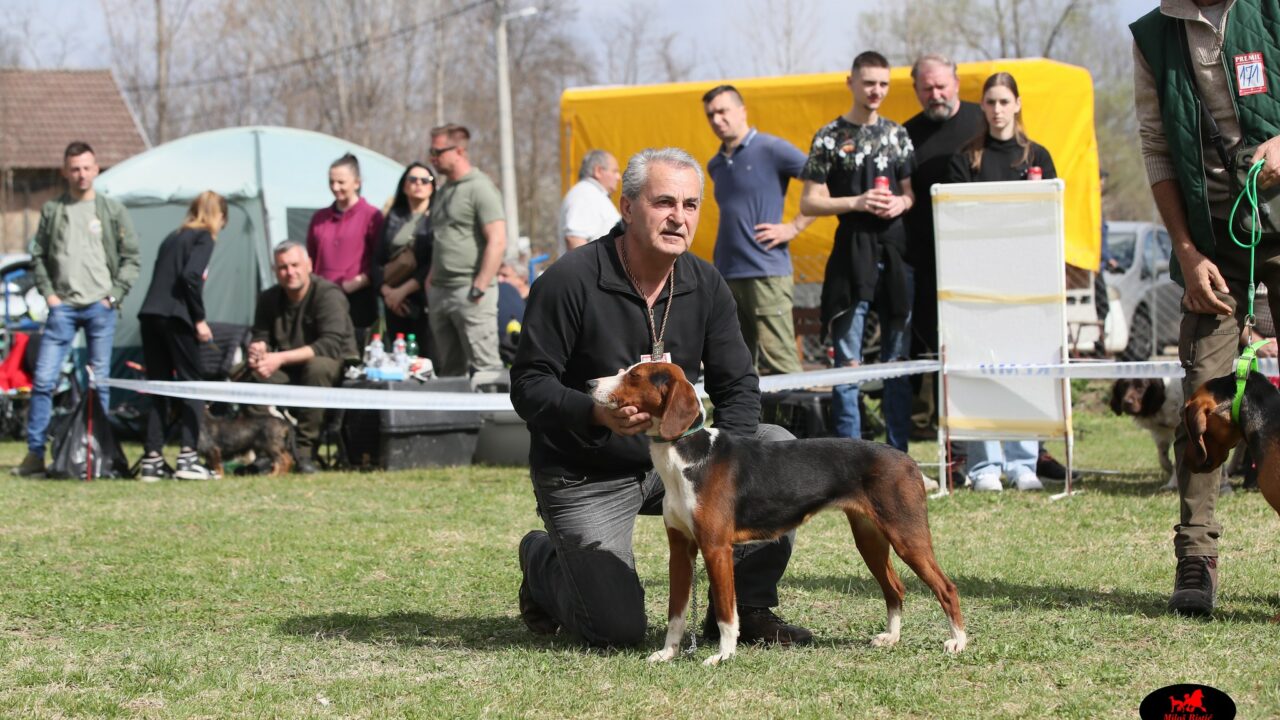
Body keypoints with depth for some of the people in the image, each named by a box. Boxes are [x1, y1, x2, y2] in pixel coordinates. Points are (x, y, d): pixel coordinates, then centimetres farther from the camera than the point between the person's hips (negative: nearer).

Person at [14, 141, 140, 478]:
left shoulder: (112, 210, 6)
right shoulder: (52, 210, 8)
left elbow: (131, 259, 7)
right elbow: (38, 256, 13)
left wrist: (114, 295, -2)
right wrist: (48, 293, 1)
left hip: (100, 307, 0)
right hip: (63, 307, 0)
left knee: (100, 382, 3)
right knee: (44, 379, -7)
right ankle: (35, 453, -3)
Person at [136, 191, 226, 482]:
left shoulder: (172, 238, 23)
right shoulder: (203, 238, 1)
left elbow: (163, 278, 18)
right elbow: (190, 276, -14)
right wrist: (200, 319, -8)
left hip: (150, 315, 7)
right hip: (176, 316, -7)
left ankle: (152, 459, 6)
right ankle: (187, 457, -8)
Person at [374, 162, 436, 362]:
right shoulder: (394, 218, 16)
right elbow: (377, 261, 12)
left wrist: (404, 290, -11)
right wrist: (386, 291, -4)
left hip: (426, 303, -5)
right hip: (396, 306, 5)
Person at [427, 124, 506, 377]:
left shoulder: (480, 188, -9)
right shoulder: (444, 191, 18)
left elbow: (497, 242, -16)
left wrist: (479, 289, -18)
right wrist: (431, 280, 15)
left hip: (468, 291, -9)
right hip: (440, 293, 9)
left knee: (484, 366, -11)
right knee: (449, 370, 10)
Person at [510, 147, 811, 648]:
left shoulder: (705, 286, -1)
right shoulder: (570, 282, -18)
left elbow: (737, 385, 0)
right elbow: (528, 386, -17)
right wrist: (596, 413, -37)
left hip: (673, 457, 6)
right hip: (587, 478, -5)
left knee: (779, 448, -15)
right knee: (618, 629, -14)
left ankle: (745, 608, -2)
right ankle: (542, 561, 22)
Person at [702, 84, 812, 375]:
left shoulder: (771, 149, -5)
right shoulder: (715, 165, 17)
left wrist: (794, 227, -10)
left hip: (767, 272, -7)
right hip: (726, 274, 7)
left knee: (778, 364, -12)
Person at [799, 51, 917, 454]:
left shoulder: (897, 135, 13)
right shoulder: (829, 138, 1)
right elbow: (809, 203, -1)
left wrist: (902, 203, -3)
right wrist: (857, 202, -13)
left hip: (895, 250, 4)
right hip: (852, 251, -4)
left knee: (898, 356, 7)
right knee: (848, 359, -4)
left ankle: (899, 452, 12)